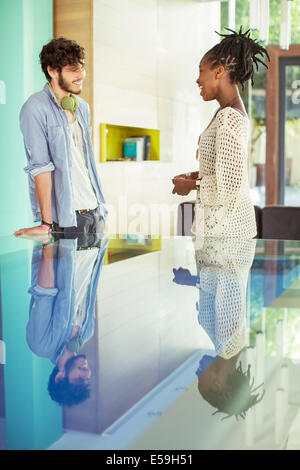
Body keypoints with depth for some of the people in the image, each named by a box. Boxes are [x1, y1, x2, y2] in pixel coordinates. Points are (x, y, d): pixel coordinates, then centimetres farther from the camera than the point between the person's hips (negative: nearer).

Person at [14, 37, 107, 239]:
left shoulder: (82, 107, 13)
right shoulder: (36, 108, -11)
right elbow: (40, 167, -16)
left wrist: (99, 207, 14)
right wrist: (46, 223, -20)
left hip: (95, 210, 7)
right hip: (66, 217, -7)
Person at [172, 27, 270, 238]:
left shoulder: (228, 117, -19)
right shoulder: (235, 112, 12)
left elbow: (228, 185, -23)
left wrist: (191, 185, -9)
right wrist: (195, 175, 10)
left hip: (225, 226, -9)